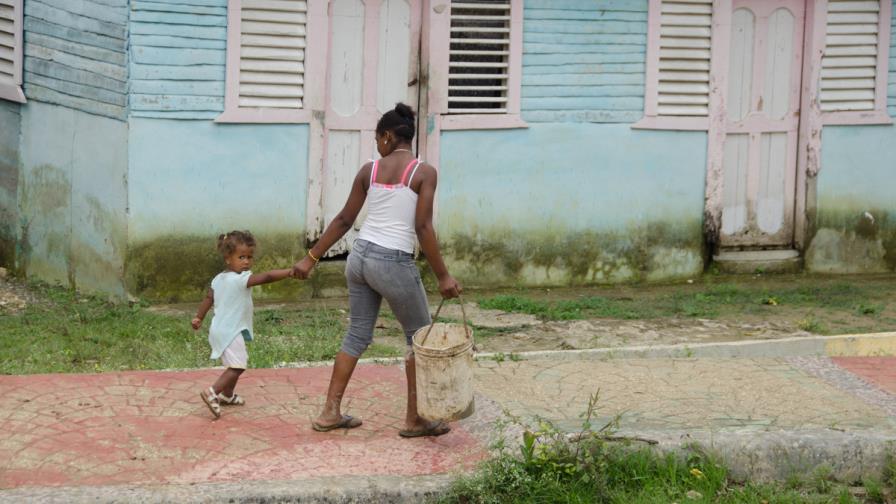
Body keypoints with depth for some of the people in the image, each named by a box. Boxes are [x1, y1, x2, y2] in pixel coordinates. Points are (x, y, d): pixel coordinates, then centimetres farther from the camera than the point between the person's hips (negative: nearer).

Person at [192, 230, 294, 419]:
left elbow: (208, 298, 12)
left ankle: (227, 395, 36)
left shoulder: (219, 279, 6)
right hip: (230, 331, -10)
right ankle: (212, 392, -22)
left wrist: (199, 318, 22)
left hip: (221, 329, 10)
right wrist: (289, 272, -29)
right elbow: (267, 277, -28)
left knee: (234, 365, 23)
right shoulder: (241, 279, -20)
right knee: (237, 366, -13)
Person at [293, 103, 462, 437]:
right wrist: (442, 276, -10)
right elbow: (423, 228, -15)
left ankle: (330, 413, 19)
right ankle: (414, 419, 14)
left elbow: (344, 220, 8)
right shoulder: (424, 172, -8)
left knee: (357, 335, 17)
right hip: (394, 264, -5)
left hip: (360, 256, 5)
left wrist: (311, 258, 16)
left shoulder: (369, 170, 4)